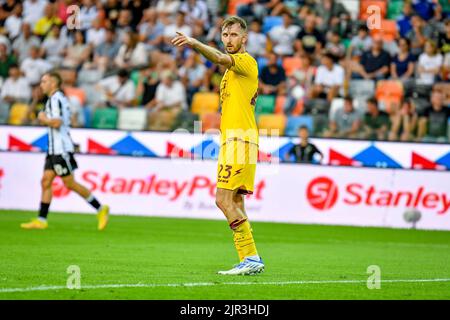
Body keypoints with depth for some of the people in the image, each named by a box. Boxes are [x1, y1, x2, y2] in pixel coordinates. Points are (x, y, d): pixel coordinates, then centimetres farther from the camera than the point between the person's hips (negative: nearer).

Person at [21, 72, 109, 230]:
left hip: (61, 150, -10)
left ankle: (100, 209, 1)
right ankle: (41, 220, 3)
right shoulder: (59, 98, 18)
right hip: (54, 150, 10)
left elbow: (56, 122, -25)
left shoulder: (55, 99, -14)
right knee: (46, 181, 4)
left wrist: (43, 119, -9)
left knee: (70, 184, -6)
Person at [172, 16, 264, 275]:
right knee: (235, 202, 8)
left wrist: (195, 43, -42)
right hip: (231, 141, 10)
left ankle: (251, 257, -15)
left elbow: (221, 59, -27)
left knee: (224, 199, -15)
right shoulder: (232, 70, 23)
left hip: (240, 141, -10)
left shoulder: (246, 61, -6)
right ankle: (250, 261, 8)